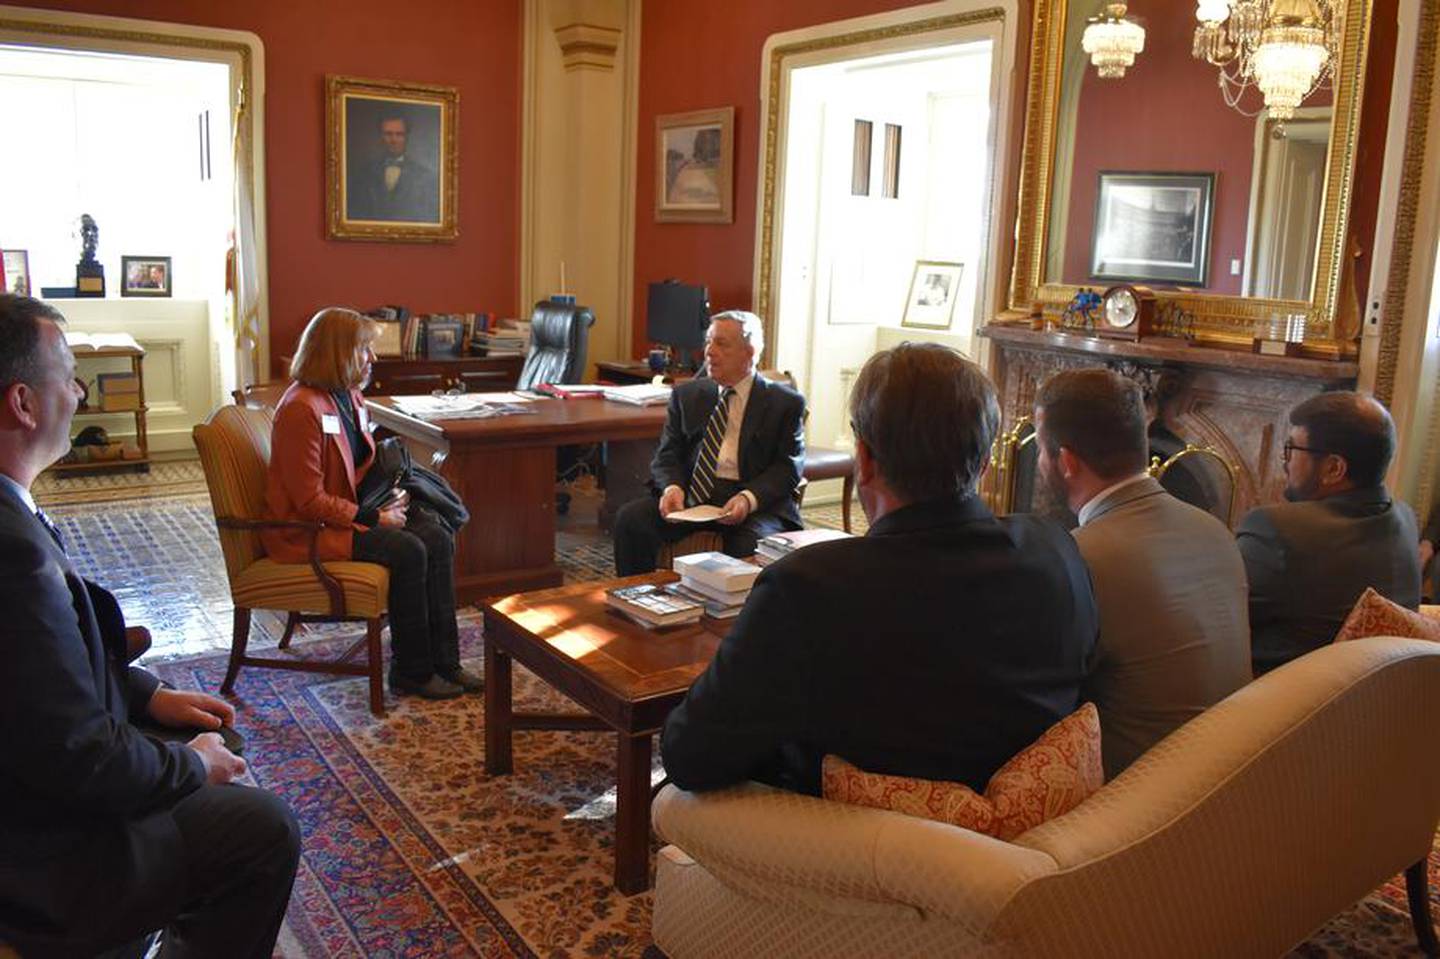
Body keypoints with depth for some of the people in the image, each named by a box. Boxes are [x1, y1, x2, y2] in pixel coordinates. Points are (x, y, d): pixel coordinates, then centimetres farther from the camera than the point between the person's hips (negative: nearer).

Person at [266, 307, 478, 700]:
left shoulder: (349, 396, 9)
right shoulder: (301, 409, -20)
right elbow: (310, 501, -22)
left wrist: (390, 495, 0)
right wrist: (374, 518, -19)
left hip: (351, 509, 9)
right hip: (307, 529, -9)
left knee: (439, 538, -12)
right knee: (408, 550, -26)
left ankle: (444, 662, -8)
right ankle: (411, 672, -10)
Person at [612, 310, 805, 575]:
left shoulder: (785, 402, 6)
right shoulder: (687, 395, 17)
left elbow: (788, 466, -1)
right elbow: (668, 454, 12)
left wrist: (749, 498, -19)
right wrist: (672, 487, -12)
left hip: (756, 498, -3)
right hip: (691, 493, 4)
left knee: (753, 546, -34)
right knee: (630, 518, -20)